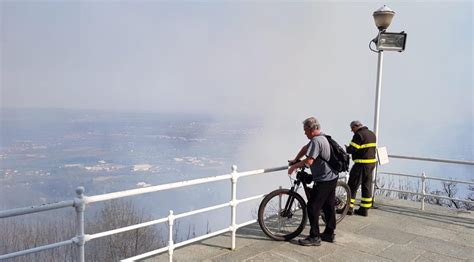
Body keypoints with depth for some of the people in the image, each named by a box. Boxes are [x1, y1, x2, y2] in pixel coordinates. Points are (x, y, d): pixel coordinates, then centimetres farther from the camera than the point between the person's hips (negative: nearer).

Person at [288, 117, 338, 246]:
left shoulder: (316, 141, -20)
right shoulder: (322, 138, 12)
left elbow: (309, 161, -27)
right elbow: (305, 148, 22)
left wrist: (294, 166, -15)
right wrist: (295, 160, 19)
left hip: (323, 181, -10)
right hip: (332, 178, 10)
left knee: (312, 207, -4)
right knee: (328, 206, 17)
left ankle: (314, 237, 2)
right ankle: (329, 233, 27)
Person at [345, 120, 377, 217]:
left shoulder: (359, 135, -14)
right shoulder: (372, 134, 14)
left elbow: (352, 149, -20)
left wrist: (347, 148, 2)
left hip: (361, 164, -9)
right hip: (372, 162, 9)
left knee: (352, 186, 0)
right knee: (367, 187, 12)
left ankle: (349, 207, 3)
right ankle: (364, 209, 17)